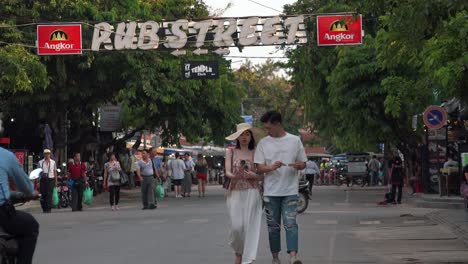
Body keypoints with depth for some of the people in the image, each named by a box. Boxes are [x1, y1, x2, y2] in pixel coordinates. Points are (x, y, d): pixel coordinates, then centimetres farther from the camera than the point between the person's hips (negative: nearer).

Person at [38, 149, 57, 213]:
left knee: (49, 194, -7)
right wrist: (38, 181, 0)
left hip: (51, 179, 0)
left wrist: (56, 181, 7)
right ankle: (44, 208, 13)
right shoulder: (40, 162, 5)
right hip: (43, 179, 0)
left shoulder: (53, 162, 7)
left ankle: (48, 209, -4)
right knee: (43, 194, 0)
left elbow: (55, 172, 10)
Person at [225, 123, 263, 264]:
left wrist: (250, 174, -17)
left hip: (251, 193, 0)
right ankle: (238, 252, 22)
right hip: (235, 192, 1)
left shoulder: (255, 153, 6)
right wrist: (234, 175, -25)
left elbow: (260, 175, 3)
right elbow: (227, 172, -2)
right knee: (236, 226, -6)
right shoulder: (231, 152, 8)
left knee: (250, 225, -8)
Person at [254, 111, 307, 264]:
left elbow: (303, 163, 10)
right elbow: (259, 167, 3)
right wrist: (272, 167, -18)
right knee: (273, 226, 7)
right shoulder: (264, 143, 6)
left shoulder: (295, 140, 4)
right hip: (271, 192, 2)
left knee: (290, 223, -13)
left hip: (290, 191, -2)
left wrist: (298, 165, -14)